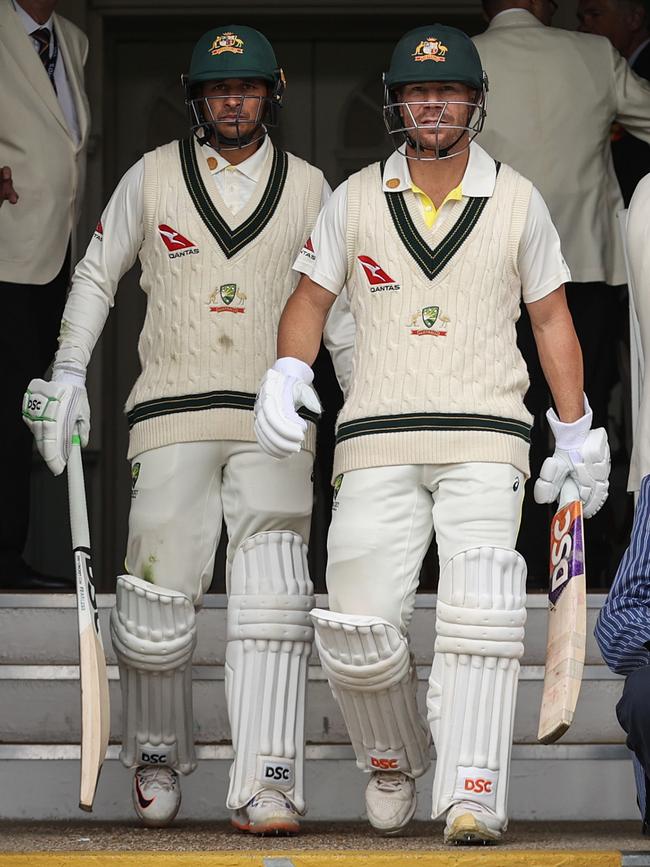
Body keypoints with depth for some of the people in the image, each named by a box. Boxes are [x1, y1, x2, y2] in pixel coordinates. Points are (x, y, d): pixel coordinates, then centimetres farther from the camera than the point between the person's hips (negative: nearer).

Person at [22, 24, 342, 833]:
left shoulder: (309, 188, 10)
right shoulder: (152, 176, 7)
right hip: (172, 415, 0)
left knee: (271, 598, -13)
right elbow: (96, 274, 16)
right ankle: (156, 762, 19)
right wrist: (67, 373, 8)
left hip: (275, 420, 0)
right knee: (158, 599, -4)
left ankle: (266, 783, -16)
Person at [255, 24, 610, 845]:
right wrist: (285, 377, -4)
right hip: (376, 441, 1)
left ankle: (473, 792, -22)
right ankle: (391, 763, 20)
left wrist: (576, 435, 13)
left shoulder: (517, 200, 7)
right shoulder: (355, 199, 8)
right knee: (358, 626, -6)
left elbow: (551, 318, 14)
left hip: (484, 441, -1)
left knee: (478, 610, -20)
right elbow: (311, 299, 15)